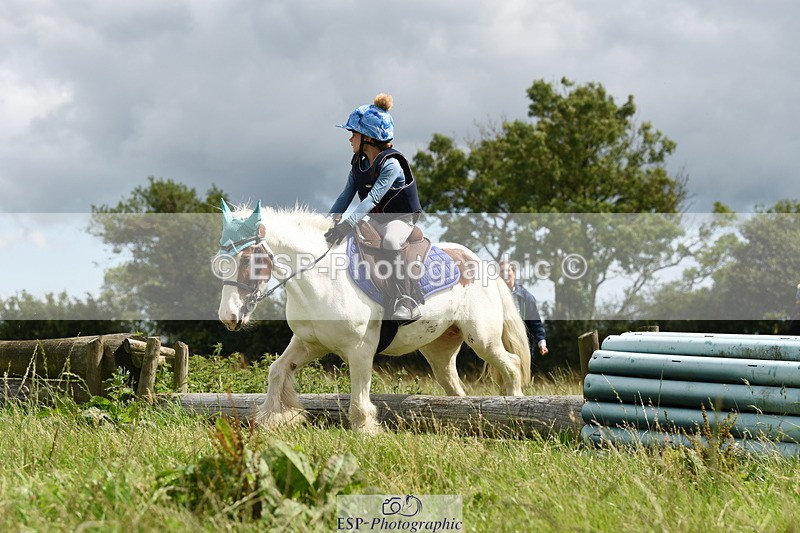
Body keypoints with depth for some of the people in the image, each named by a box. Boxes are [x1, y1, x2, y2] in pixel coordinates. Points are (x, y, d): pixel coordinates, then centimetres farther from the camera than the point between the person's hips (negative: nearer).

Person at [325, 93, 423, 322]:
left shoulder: (391, 164, -22)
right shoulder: (358, 163, 3)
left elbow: (373, 198, -31)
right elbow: (347, 194, 2)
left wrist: (347, 224, -41)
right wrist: (332, 219, -15)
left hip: (402, 218, -9)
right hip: (376, 220, 9)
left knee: (390, 241, -38)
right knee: (334, 240, 1)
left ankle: (404, 304, -36)